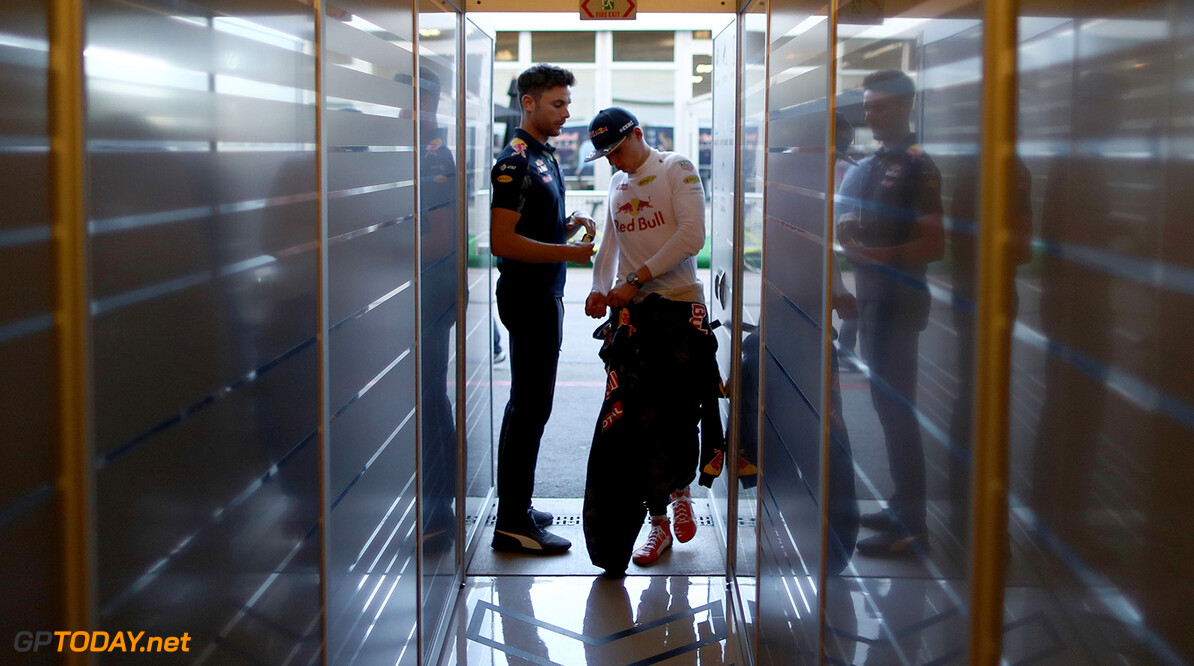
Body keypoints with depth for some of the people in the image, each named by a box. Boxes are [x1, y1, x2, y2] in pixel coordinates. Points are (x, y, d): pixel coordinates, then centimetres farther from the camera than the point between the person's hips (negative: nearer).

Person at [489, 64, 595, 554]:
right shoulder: (515, 163, -15)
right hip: (528, 297, -10)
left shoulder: (545, 157, 16)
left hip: (544, 295, 10)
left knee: (527, 403, 14)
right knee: (530, 406, -8)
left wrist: (568, 228, 5)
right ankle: (512, 524, -3)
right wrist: (569, 252, -21)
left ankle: (514, 507, 23)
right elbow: (503, 241, -22)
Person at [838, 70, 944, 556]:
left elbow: (933, 244, -18)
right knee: (887, 402, 13)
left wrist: (872, 255, -22)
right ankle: (902, 507, 22)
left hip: (898, 297, -9)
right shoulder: (870, 165, 15)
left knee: (896, 407, -8)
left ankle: (910, 527, -3)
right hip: (871, 295, 9)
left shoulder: (917, 167, -12)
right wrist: (848, 229, 6)